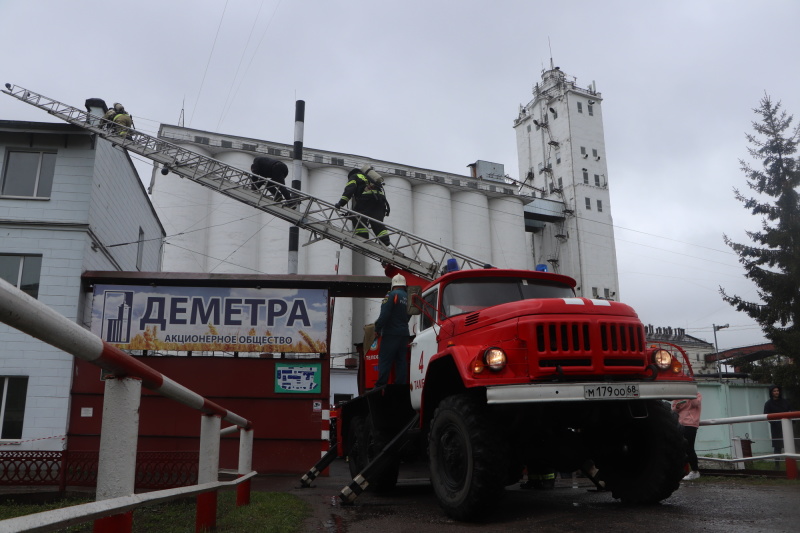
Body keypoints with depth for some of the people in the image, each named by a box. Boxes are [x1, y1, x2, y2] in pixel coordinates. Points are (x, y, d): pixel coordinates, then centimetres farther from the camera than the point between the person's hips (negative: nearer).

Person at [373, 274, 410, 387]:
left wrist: (377, 329, -8)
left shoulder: (392, 295, -9)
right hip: (404, 334, 7)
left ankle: (380, 385, -8)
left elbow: (384, 314, -16)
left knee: (385, 360, -6)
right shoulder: (408, 298, 12)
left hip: (391, 334, -7)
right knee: (401, 361, 8)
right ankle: (401, 385, 8)